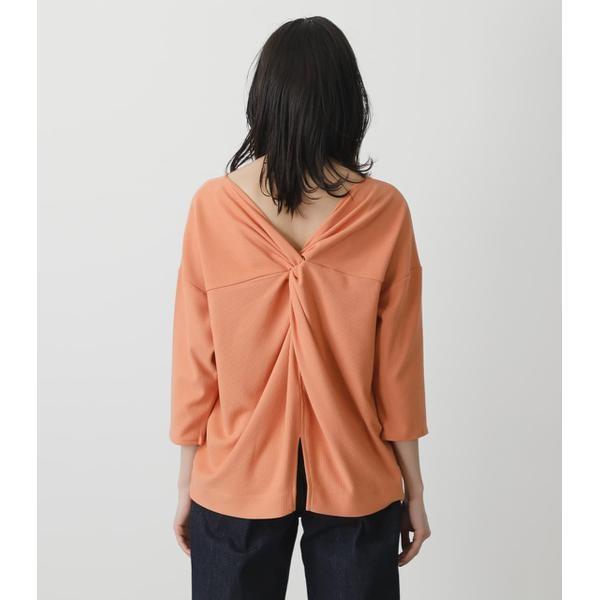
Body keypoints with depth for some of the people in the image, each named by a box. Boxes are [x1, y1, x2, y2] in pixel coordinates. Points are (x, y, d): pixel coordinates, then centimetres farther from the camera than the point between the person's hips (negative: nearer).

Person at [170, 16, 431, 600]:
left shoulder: (213, 205, -12)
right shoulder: (385, 210, -12)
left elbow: (194, 360, -6)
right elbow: (399, 367, -7)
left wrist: (187, 480, 6)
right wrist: (413, 489, 5)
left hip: (238, 475, 0)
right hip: (354, 479, 0)